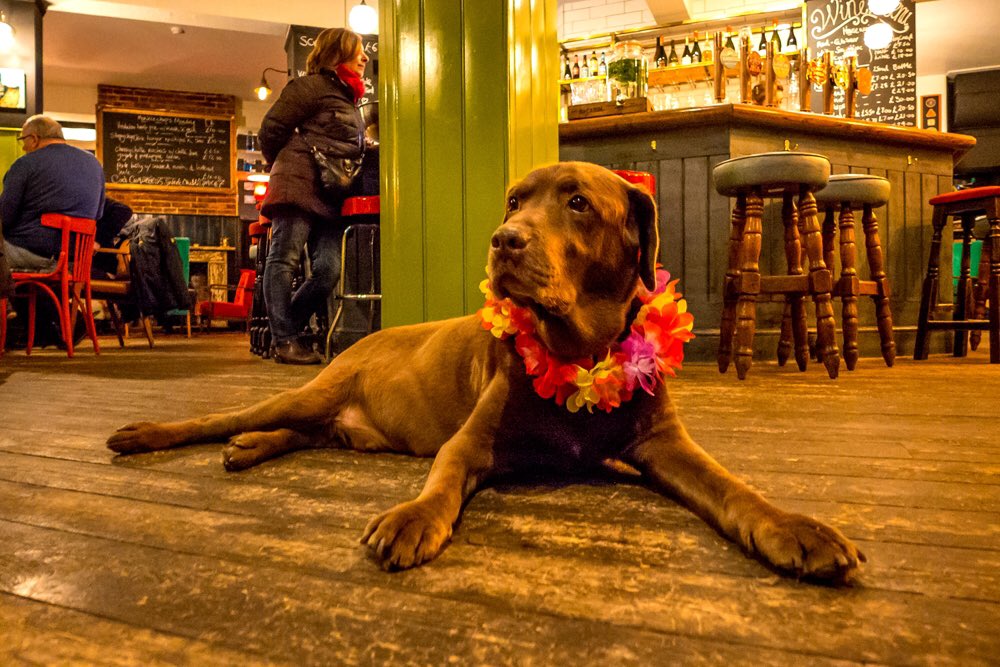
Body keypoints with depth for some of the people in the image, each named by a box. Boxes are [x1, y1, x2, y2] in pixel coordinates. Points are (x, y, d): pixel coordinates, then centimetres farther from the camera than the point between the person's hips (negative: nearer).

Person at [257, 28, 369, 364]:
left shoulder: (349, 99, 28)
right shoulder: (311, 86, 2)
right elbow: (272, 126, -1)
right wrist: (283, 167, 10)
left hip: (332, 196, 8)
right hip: (300, 184, -7)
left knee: (329, 270, -5)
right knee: (284, 260, -7)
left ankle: (288, 332, 7)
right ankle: (284, 340, -7)